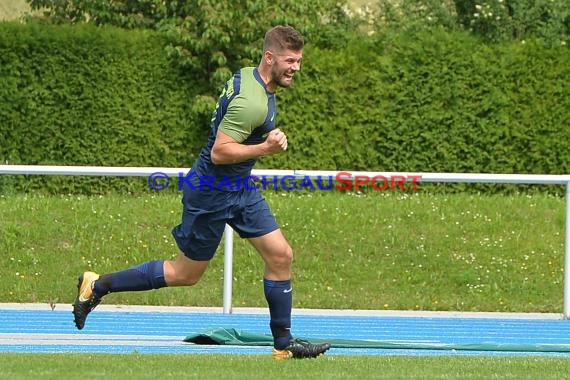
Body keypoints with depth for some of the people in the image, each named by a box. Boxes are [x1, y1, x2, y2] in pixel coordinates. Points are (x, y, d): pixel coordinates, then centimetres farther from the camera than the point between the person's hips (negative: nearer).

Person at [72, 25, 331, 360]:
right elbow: (219, 152, -28)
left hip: (239, 188, 10)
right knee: (187, 273, 3)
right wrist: (264, 148, -29)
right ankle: (98, 285, 15)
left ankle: (284, 344, 10)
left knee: (281, 256, 3)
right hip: (212, 192, -10)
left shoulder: (248, 77, 5)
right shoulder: (251, 102, -27)